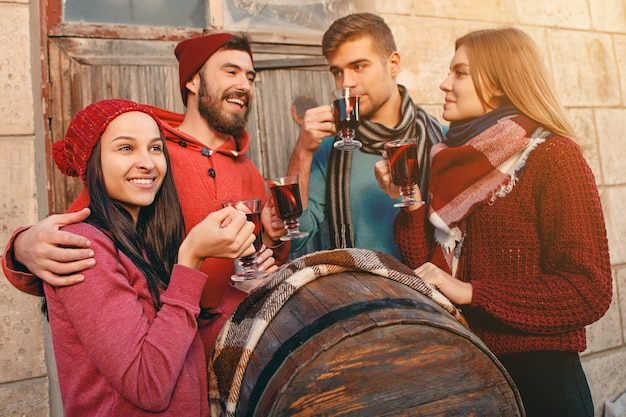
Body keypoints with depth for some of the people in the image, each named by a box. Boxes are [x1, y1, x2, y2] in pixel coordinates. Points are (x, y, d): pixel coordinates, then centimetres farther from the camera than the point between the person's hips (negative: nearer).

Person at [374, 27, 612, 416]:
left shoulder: (554, 156, -12)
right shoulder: (458, 161, 5)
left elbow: (590, 290, -17)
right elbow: (431, 274, 2)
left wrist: (472, 293, -20)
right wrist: (410, 203, -10)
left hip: (539, 375, -5)